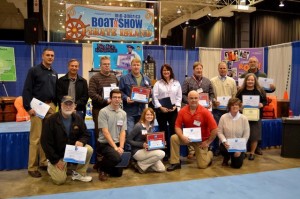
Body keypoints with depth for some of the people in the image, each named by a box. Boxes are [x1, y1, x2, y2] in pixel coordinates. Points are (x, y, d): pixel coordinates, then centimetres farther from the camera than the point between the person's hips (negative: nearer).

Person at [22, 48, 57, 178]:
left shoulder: (54, 73, 17)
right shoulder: (34, 70, -2)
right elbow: (27, 90, -7)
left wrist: (55, 105, 11)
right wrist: (28, 107, -15)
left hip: (51, 106, 6)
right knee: (36, 138, -4)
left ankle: (44, 163, 18)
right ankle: (32, 167, 4)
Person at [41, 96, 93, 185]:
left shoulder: (78, 119, -4)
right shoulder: (51, 120, -16)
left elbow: (86, 135, 3)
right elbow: (45, 142, -15)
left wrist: (81, 141, -23)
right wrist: (55, 160, -16)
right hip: (58, 154, -3)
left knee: (89, 150, -23)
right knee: (60, 180, -14)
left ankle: (79, 173, -2)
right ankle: (51, 166, 20)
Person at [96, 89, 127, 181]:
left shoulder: (123, 113, 6)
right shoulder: (103, 111, -10)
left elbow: (123, 132, 4)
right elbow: (105, 132, -14)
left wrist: (121, 147, -11)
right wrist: (115, 147, -18)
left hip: (117, 144, 5)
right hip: (104, 144, -5)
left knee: (118, 173, 5)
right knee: (117, 158, -33)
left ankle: (104, 161, 33)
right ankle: (101, 167, -2)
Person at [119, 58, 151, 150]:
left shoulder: (146, 79, 14)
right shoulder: (124, 78, 2)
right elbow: (120, 92, -1)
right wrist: (126, 98, -17)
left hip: (142, 110, 4)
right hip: (129, 110, -4)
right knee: (129, 133, -6)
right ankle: (129, 150, 5)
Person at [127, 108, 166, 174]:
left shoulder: (151, 127, 5)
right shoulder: (138, 126, -17)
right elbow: (129, 140, -16)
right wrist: (142, 144, -26)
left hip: (146, 151, 7)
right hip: (137, 151, -7)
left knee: (162, 169, -3)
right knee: (161, 153, -25)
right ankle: (140, 165, -9)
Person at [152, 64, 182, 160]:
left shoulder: (176, 83, 10)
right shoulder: (158, 83, 5)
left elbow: (179, 96, 7)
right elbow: (155, 97, -2)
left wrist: (175, 106, -7)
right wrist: (161, 107, -12)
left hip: (173, 109, 1)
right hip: (161, 110, 0)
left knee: (174, 130, -8)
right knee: (163, 131, 4)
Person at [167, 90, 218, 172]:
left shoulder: (205, 112, -21)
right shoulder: (182, 111, -12)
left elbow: (214, 129, -19)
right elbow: (177, 126, -7)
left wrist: (208, 142, -14)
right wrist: (182, 137, -25)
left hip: (201, 140, -2)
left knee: (202, 165, -2)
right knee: (174, 138, -25)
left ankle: (210, 154, 33)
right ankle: (175, 163, -10)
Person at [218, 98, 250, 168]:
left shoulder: (244, 118, -9)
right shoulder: (224, 117, -11)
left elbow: (246, 135, -6)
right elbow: (219, 132, -7)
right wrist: (224, 141, -24)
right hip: (227, 144, 0)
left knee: (237, 165, -9)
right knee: (223, 148, -34)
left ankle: (241, 155, 29)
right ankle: (226, 158, 6)